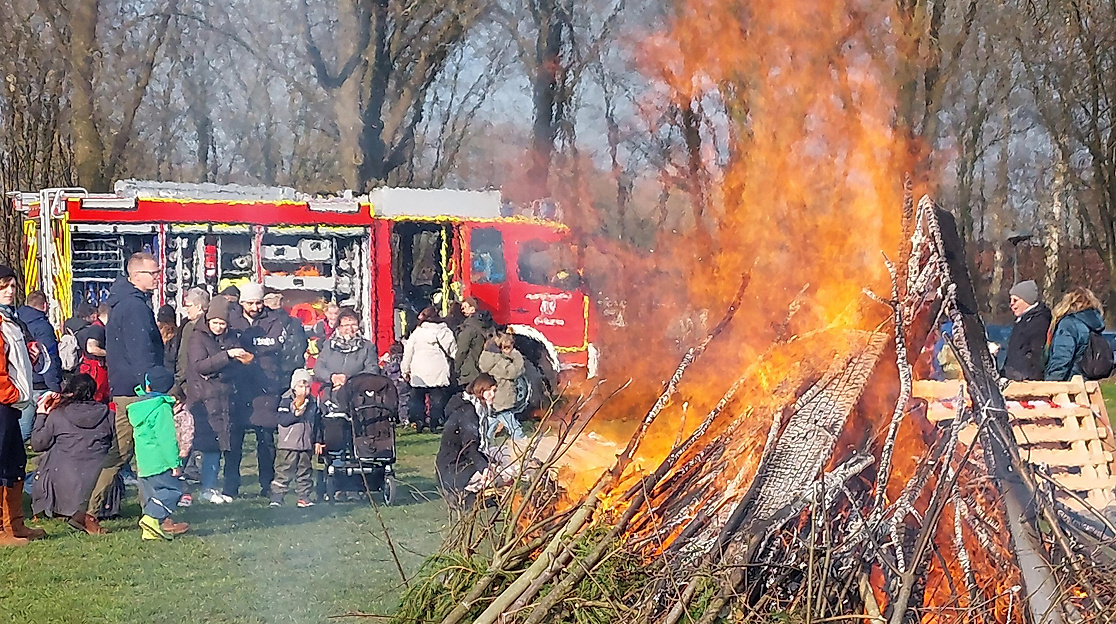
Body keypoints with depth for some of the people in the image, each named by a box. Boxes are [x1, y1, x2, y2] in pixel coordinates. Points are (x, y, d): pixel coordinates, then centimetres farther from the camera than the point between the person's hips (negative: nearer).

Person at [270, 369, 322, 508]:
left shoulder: (312, 402, 9)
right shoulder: (286, 401, -6)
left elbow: (317, 423, 16)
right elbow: (283, 420, -15)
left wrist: (317, 441, 13)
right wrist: (296, 414, -25)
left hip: (307, 444, 5)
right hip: (288, 444, -5)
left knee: (305, 471, 9)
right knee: (283, 471, -5)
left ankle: (304, 496, 16)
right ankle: (277, 497, -4)